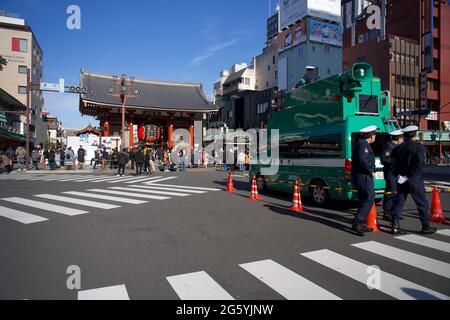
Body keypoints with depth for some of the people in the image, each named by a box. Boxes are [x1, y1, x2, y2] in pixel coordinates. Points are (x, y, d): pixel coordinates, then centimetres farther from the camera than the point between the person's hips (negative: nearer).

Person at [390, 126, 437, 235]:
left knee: (399, 202, 7)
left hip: (401, 180, 4)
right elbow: (419, 165, -19)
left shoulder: (398, 148, 5)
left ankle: (395, 226, 6)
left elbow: (395, 164, 8)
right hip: (415, 180, -4)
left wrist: (399, 175, 10)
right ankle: (426, 227, 19)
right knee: (422, 203, 10)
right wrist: (409, 176, -15)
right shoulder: (419, 147, -9)